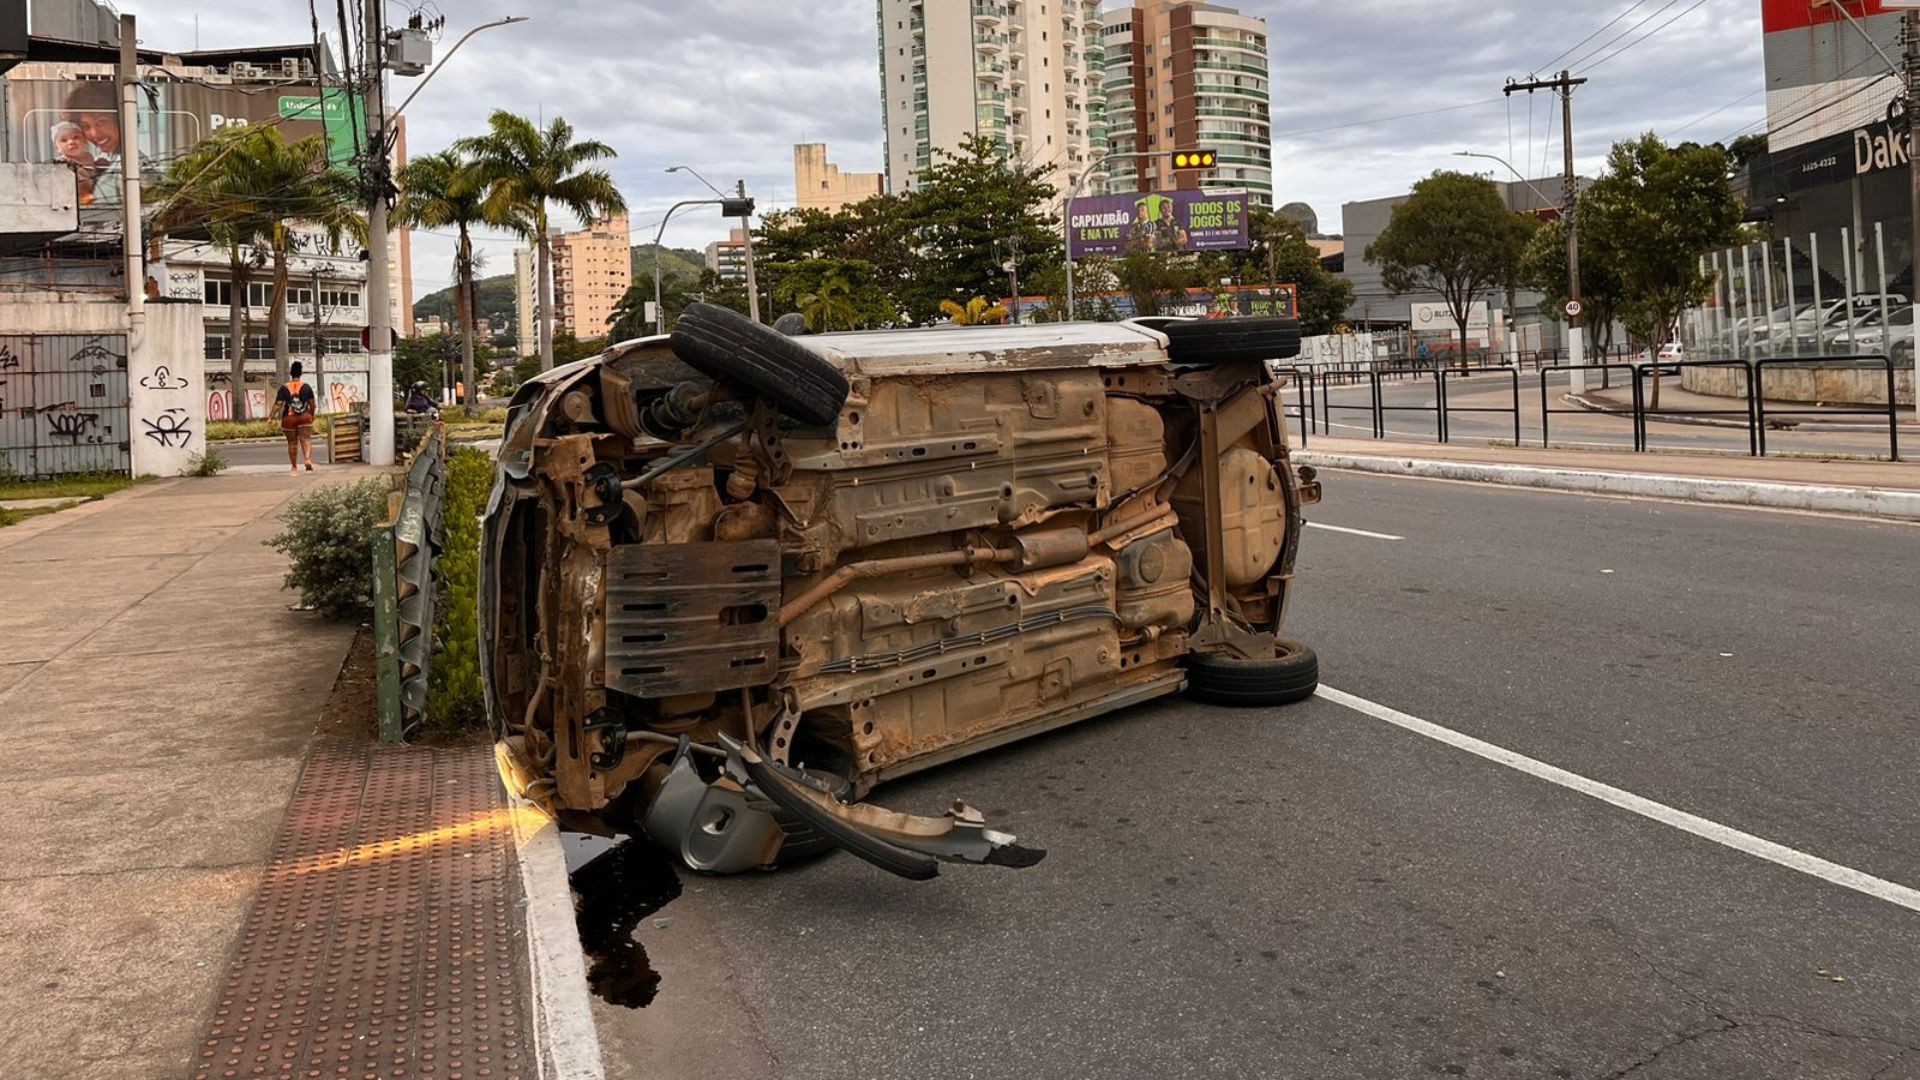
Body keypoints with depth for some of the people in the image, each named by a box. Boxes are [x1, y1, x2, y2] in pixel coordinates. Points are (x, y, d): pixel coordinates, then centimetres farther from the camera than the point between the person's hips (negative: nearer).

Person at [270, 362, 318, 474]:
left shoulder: (284, 388, -1)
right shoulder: (306, 387, 1)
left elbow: (278, 404, -5)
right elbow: (312, 404, 4)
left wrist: (271, 416, 2)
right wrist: (312, 414, 21)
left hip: (289, 418, 0)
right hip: (305, 417, 0)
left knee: (292, 442, 9)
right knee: (306, 439, -5)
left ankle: (294, 467, 17)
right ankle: (308, 459, -31)